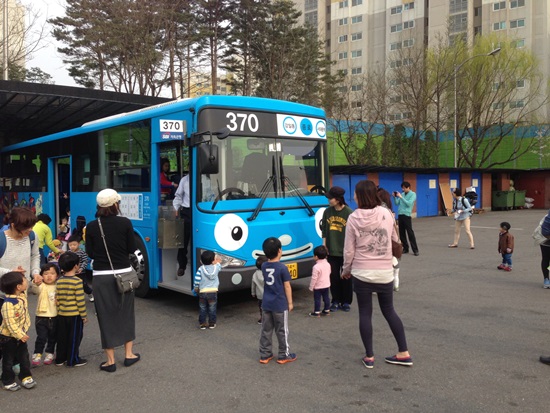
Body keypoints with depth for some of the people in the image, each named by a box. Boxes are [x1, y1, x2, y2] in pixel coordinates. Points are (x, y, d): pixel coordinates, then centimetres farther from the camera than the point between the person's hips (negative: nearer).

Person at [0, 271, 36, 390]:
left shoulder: (23, 294, -7)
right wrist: (20, 335, -29)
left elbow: (29, 286, 16)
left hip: (21, 334, 7)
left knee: (24, 357, 14)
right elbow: (10, 322, -31)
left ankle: (26, 377, 27)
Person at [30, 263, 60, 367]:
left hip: (55, 317, 4)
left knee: (52, 338, 15)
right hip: (41, 317, -4)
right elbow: (33, 289, -33)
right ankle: (37, 354, 14)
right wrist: (35, 283, -55)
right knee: (41, 338, -4)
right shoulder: (41, 286, -10)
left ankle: (49, 354, 32)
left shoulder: (58, 286, 2)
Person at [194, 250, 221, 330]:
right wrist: (218, 262, 42)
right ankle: (212, 323, 16)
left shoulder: (201, 269, -4)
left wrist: (196, 288, 8)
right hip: (213, 292, 0)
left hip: (202, 292, 0)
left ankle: (202, 324, 15)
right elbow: (219, 266, 23)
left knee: (202, 309, 11)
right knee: (212, 309, 11)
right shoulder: (216, 267, -2)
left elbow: (197, 279, -7)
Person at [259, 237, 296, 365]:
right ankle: (284, 355, 16)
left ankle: (265, 355, 19)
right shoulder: (282, 267, -15)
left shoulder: (264, 266, 1)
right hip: (280, 304, -5)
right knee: (282, 331, 7)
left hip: (266, 304, 5)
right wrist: (290, 302, -2)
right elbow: (287, 287, -12)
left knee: (266, 330, 13)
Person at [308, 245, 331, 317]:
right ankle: (327, 310, 26)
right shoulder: (328, 264, -1)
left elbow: (314, 278, -20)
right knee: (326, 297, 16)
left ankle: (317, 312, 9)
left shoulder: (316, 267, -24)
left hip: (318, 287, -7)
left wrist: (311, 287, -10)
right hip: (326, 285, 7)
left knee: (317, 299, 3)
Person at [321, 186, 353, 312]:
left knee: (346, 277, 6)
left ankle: (346, 302, 20)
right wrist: (324, 245, 6)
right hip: (332, 251, 3)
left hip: (345, 251, -3)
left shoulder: (349, 212, -11)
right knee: (334, 277, 8)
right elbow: (324, 230, 10)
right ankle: (336, 301, 20)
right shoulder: (327, 212, 2)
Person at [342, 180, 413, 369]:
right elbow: (395, 239, 10)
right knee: (389, 311, 16)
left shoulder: (354, 218, -10)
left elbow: (349, 250, -6)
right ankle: (404, 353, 18)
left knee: (365, 313, 9)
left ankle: (369, 357, 15)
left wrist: (346, 269, 10)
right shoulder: (386, 214, -4)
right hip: (385, 272, 3)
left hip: (362, 273, -2)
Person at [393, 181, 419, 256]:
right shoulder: (402, 194, 14)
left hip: (407, 215, -6)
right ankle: (405, 248, 16)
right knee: (401, 232, 7)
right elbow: (397, 203, 13)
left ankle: (415, 250, -4)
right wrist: (395, 197, -3)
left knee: (410, 233, -7)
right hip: (400, 214, 6)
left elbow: (409, 204, -16)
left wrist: (401, 197, -17)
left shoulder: (413, 194, -3)